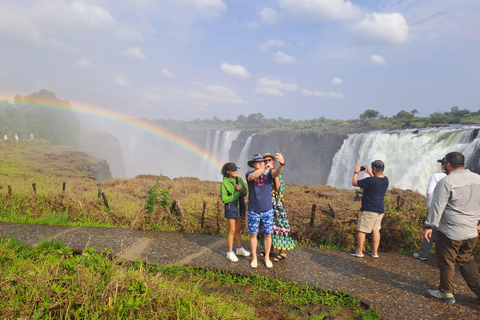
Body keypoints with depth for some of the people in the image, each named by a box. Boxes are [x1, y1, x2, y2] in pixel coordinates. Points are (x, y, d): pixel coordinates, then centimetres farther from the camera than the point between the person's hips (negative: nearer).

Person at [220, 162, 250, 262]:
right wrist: (237, 194, -17)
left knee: (238, 229, 16)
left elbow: (245, 193, 5)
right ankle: (230, 253, 13)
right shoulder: (224, 183, -15)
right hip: (231, 208, -6)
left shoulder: (239, 179, 2)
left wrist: (241, 189, -17)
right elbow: (224, 199, -16)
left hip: (239, 207, 6)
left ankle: (239, 249, 29)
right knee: (232, 231, 0)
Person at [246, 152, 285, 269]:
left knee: (268, 234, 9)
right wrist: (267, 167, -45)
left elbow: (277, 172, -27)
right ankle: (254, 258, 27)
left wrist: (282, 163, -51)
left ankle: (267, 258, 27)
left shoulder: (269, 173, -4)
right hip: (253, 211, 0)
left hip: (267, 210, 1)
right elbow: (252, 177, -30)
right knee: (253, 234, 10)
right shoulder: (249, 174, -5)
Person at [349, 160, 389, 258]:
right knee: (376, 230, 15)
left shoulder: (370, 180, -22)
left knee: (361, 230, 4)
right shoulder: (385, 180, 2)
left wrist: (356, 172, 2)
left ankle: (359, 251, 13)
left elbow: (354, 183, -11)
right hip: (380, 210, 8)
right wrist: (369, 173, 25)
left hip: (368, 210, -8)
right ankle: (374, 252, 21)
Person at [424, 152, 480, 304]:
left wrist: (429, 226, -8)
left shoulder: (446, 182, -16)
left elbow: (437, 206, -15)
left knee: (446, 262, 8)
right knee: (466, 260, 22)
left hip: (450, 232, -7)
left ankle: (446, 293, 21)